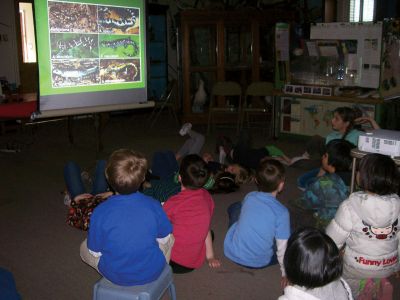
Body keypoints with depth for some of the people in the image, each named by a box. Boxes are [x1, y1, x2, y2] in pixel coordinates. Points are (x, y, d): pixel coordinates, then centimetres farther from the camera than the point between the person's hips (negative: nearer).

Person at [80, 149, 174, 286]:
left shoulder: (100, 212, -23)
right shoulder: (153, 205, -19)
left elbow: (95, 253, -10)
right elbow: (164, 239, -3)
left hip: (116, 276, -1)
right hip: (152, 273, 2)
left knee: (84, 247, 25)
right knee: (170, 239, 28)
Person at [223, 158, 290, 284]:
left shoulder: (249, 197, -9)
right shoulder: (281, 212, -22)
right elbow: (282, 248, -16)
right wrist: (285, 273, 0)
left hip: (231, 252, 2)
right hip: (258, 263, -2)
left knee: (235, 207, 20)